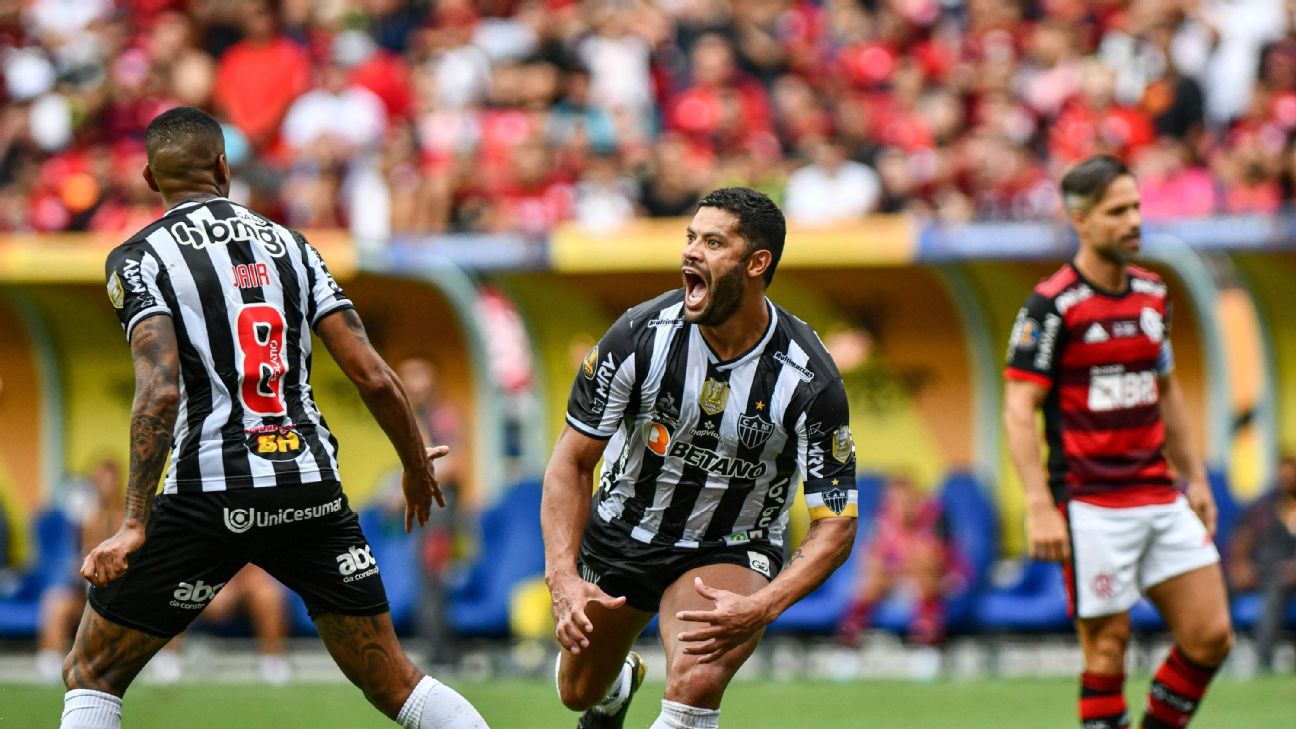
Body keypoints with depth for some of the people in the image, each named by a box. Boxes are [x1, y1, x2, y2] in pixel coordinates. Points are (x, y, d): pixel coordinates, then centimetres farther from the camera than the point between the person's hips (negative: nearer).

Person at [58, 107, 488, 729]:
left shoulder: (139, 258, -1)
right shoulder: (289, 245, 13)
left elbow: (160, 390, -16)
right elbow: (373, 378, 7)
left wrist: (134, 525, -20)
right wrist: (417, 467, 24)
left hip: (209, 493, -4)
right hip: (313, 487, 4)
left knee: (91, 676, 8)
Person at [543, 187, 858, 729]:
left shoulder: (809, 383, -25)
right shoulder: (640, 335, -21)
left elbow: (836, 524, -20)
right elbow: (572, 462, -12)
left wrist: (760, 608, -37)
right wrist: (563, 578, -26)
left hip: (730, 556, -3)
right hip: (621, 536, 3)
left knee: (697, 681, -32)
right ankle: (619, 684, 58)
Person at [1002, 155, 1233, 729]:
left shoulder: (1153, 294, 11)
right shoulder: (1052, 306, -10)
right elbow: (1018, 411, -13)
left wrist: (1194, 478, 21)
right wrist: (1040, 508, -20)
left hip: (1160, 500, 7)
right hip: (1091, 505, -7)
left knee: (1211, 636, 0)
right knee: (1108, 644, -5)